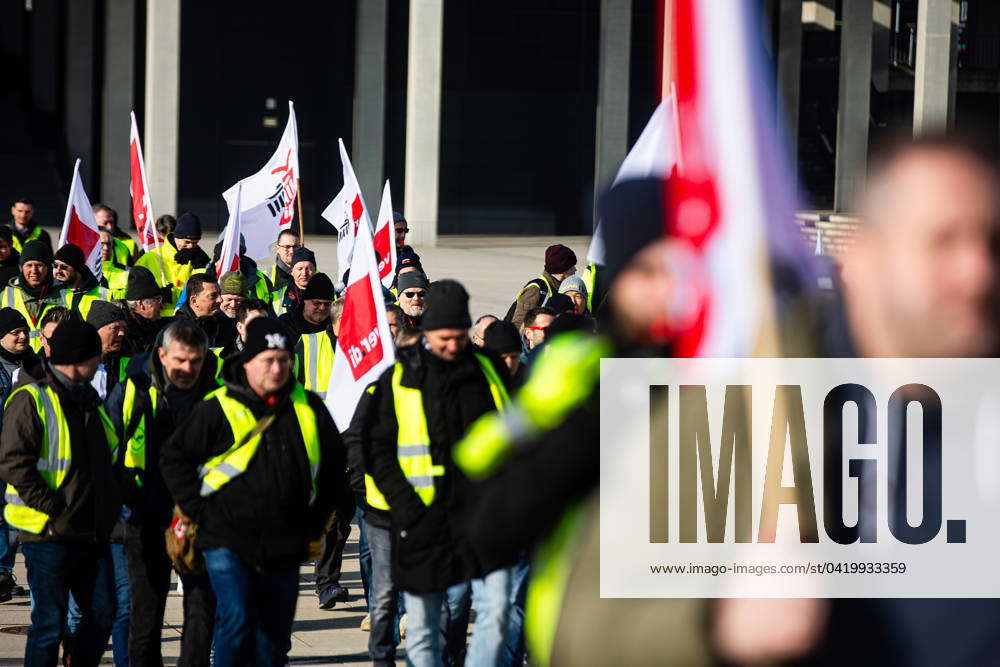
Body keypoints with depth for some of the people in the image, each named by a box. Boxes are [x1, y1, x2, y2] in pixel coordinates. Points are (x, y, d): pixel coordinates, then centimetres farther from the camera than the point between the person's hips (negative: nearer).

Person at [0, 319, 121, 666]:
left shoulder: (87, 397, 15)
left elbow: (108, 456, 26)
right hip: (49, 534, -8)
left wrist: (113, 503, 12)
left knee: (102, 613, 9)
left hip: (92, 532, 8)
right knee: (49, 624, -3)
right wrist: (53, 507, -20)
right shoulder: (30, 400, -10)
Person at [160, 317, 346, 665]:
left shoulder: (308, 407, 5)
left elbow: (334, 463, 19)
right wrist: (199, 510, -3)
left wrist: (316, 520, 13)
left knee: (275, 635, 8)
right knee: (237, 622, -18)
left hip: (285, 545, 4)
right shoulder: (218, 408, -6)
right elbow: (174, 457, 2)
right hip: (228, 541, -4)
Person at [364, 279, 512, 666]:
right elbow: (376, 448, -1)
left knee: (495, 612, -9)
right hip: (424, 515, -2)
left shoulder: (489, 370, 8)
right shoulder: (397, 379, -1)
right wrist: (403, 503, -11)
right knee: (422, 627, 5)